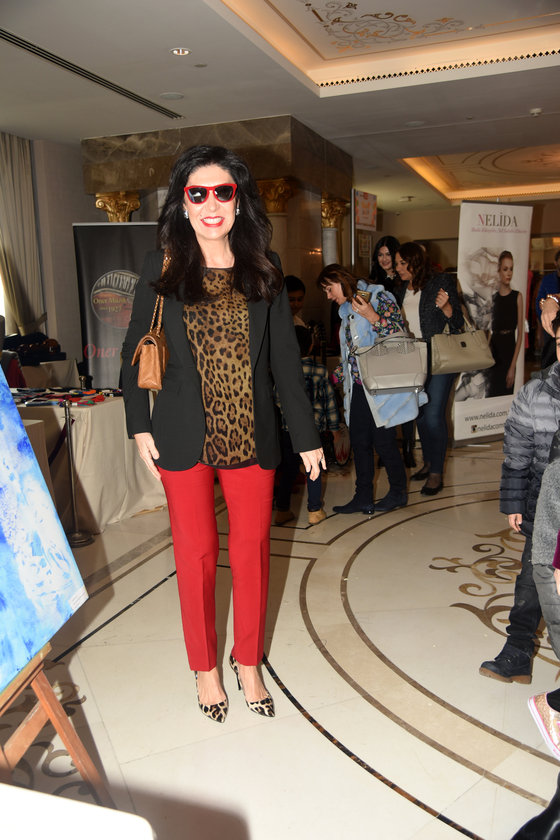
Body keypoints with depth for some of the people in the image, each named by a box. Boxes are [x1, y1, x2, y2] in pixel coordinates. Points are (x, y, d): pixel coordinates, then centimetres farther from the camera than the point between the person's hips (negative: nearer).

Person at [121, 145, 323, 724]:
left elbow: (285, 359, 5)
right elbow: (135, 351, 6)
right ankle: (204, 667, 31)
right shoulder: (162, 268, 1)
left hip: (251, 437, 1)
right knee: (197, 554, 9)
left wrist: (306, 436, 5)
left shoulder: (263, 269, 4)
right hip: (184, 438, -1)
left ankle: (248, 664, 32)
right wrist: (140, 426, 0)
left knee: (252, 550, 10)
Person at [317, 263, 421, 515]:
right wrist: (336, 375, 23)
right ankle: (363, 497, 13)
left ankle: (398, 492, 20)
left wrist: (373, 317, -22)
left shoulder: (378, 298, -5)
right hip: (357, 388, 7)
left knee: (383, 440, 0)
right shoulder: (347, 310, 17)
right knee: (359, 442, 5)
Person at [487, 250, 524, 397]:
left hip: (509, 348, -3)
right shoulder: (494, 297, 8)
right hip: (494, 348, 3)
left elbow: (520, 334, -6)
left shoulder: (517, 296, -3)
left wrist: (513, 366, -13)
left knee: (505, 393, 1)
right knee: (491, 393, 6)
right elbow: (492, 329, 12)